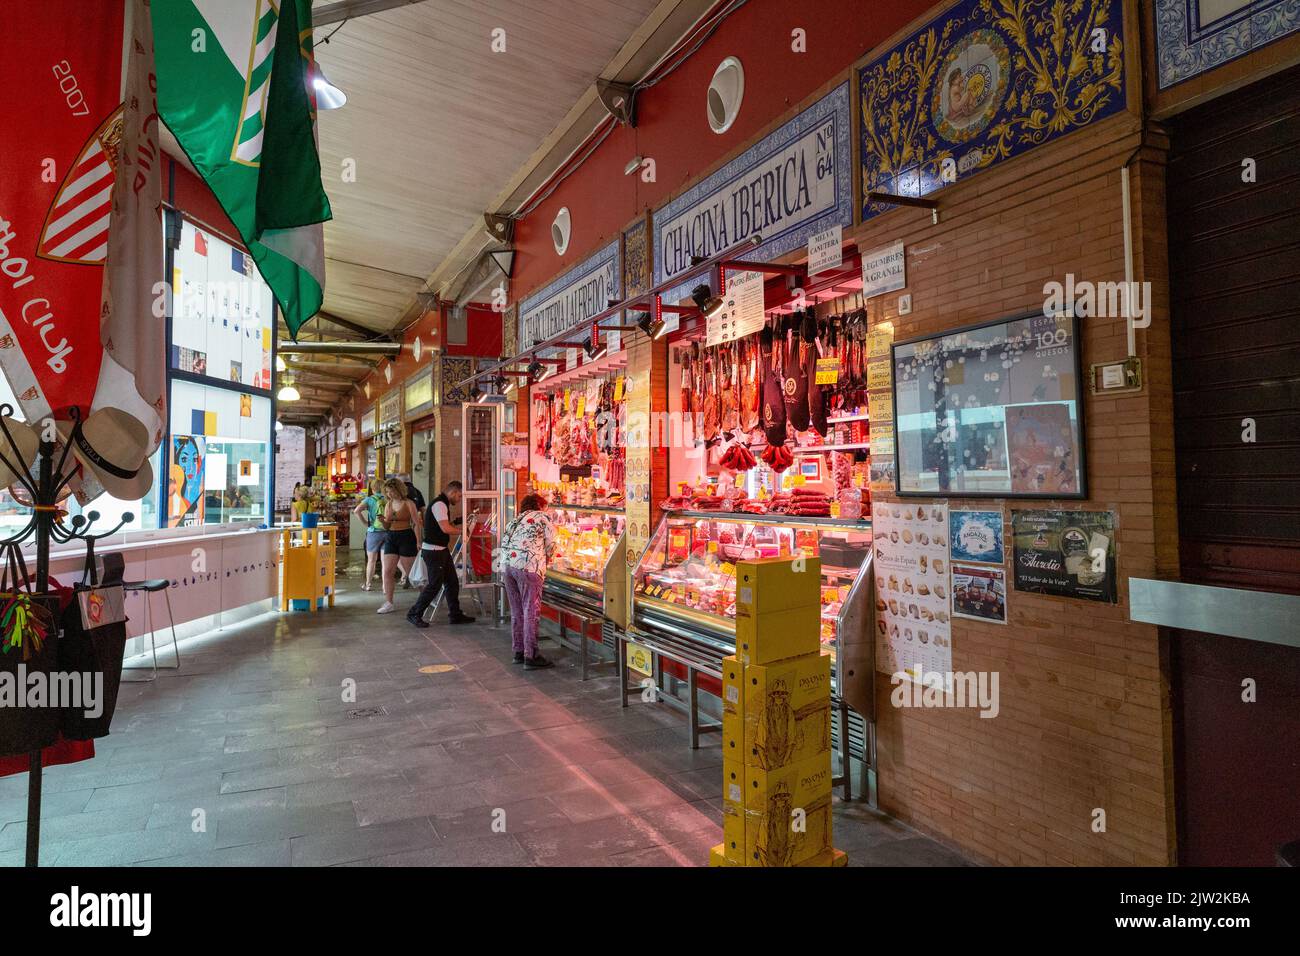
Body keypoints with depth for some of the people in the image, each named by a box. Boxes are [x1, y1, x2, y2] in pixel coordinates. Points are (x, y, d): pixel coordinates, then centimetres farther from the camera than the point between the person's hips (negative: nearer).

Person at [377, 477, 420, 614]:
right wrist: (382, 521, -7)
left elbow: (417, 523, -8)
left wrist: (418, 541, -18)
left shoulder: (408, 503, -6)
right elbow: (387, 527, 16)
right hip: (391, 538, 6)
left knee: (410, 571, 2)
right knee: (387, 571, -1)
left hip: (406, 537, -6)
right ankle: (389, 603, 4)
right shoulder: (388, 505, 10)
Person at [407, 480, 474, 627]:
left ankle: (456, 615, 18)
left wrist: (455, 523, 7)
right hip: (433, 551, -10)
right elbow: (445, 528, -25)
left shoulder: (443, 504, 16)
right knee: (434, 585, -5)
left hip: (442, 550, 10)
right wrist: (461, 531, -11)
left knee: (452, 582, 11)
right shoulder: (439, 504, -17)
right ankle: (414, 614, 8)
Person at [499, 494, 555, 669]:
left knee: (516, 612, 14)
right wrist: (546, 559, 27)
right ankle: (531, 657, -4)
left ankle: (519, 651, 20)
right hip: (528, 566, -7)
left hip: (507, 564, 7)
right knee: (531, 612, -4)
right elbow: (551, 543, 7)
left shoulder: (515, 520, 29)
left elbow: (504, 542, 22)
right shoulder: (542, 517, 11)